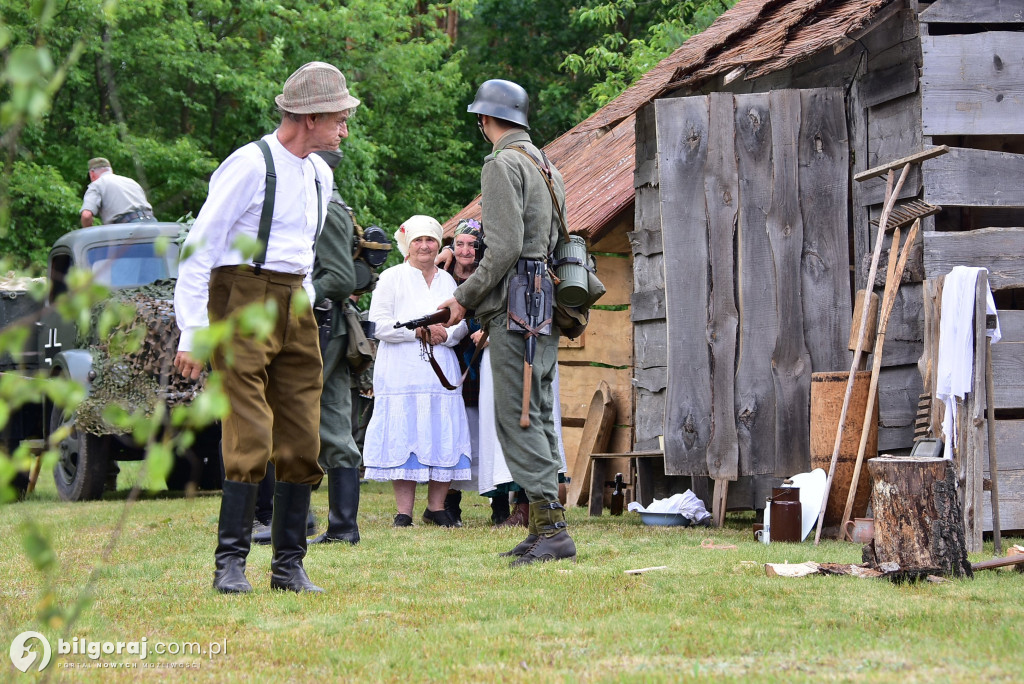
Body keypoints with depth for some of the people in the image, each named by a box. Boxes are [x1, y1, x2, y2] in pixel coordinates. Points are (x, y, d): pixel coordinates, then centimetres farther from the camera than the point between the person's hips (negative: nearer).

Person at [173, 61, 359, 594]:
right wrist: (191, 335, -15)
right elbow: (198, 249, -12)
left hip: (295, 307, 8)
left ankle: (289, 565, 9)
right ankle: (230, 563, -8)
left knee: (302, 443, 3)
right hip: (243, 296, -7)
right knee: (250, 439, -13)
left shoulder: (320, 174, 14)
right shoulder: (250, 165, -11)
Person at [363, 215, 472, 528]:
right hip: (401, 370, -4)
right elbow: (379, 325, -4)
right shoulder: (392, 278, 5)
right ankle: (404, 511, -3)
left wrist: (444, 334, -8)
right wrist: (418, 331, -12)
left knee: (443, 437, 0)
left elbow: (462, 323, 14)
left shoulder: (447, 281, 17)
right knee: (403, 436, -7)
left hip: (440, 370, 4)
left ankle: (436, 508, 8)